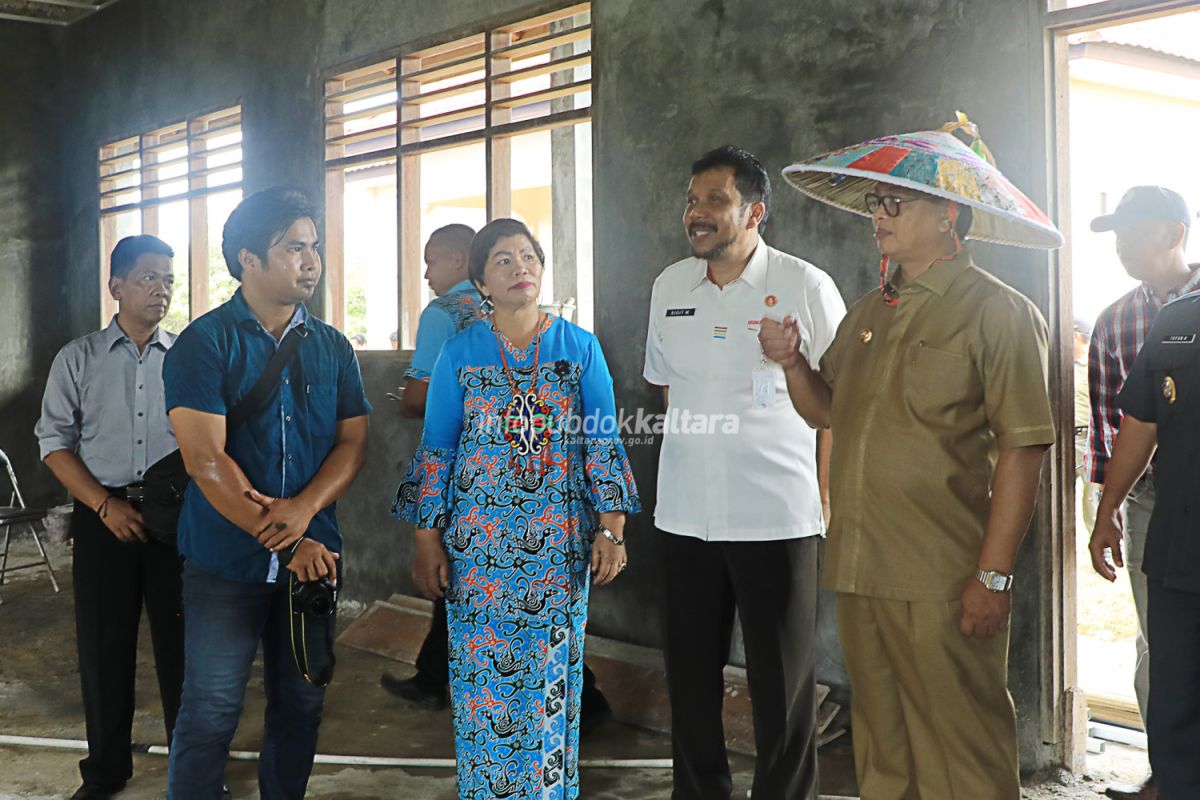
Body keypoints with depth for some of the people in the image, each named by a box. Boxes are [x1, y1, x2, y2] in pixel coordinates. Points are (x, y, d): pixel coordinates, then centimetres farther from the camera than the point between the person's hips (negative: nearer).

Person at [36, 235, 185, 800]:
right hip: (104, 515, 0)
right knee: (103, 645, 7)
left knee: (182, 638, 4)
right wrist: (106, 504, -10)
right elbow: (54, 442, 2)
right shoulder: (78, 359, 5)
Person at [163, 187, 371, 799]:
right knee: (209, 716, 2)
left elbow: (353, 442, 3)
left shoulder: (332, 348, 7)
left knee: (301, 706, 14)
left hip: (313, 553, 4)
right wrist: (287, 542, -17)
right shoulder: (204, 343, -7)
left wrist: (304, 509, -16)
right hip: (227, 559, -4)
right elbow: (206, 459, -15)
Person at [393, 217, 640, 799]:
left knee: (552, 672, 6)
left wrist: (612, 528, -4)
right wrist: (427, 541, 0)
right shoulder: (460, 355, 4)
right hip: (480, 543, 0)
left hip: (561, 543, 0)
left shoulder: (580, 348, 5)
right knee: (483, 674, 3)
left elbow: (602, 442, 3)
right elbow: (435, 451, 4)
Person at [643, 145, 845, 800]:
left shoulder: (804, 286, -5)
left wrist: (829, 490, -2)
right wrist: (698, 431, 12)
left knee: (783, 680, 3)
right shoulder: (669, 286, 8)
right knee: (690, 671, 13)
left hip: (777, 516, -4)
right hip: (685, 514, 4)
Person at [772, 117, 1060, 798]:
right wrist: (793, 361, 1)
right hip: (859, 571, 7)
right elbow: (827, 410, 21)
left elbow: (1022, 452, -13)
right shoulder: (870, 313, 14)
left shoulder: (999, 313, -8)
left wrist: (994, 575, -17)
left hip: (943, 583, -6)